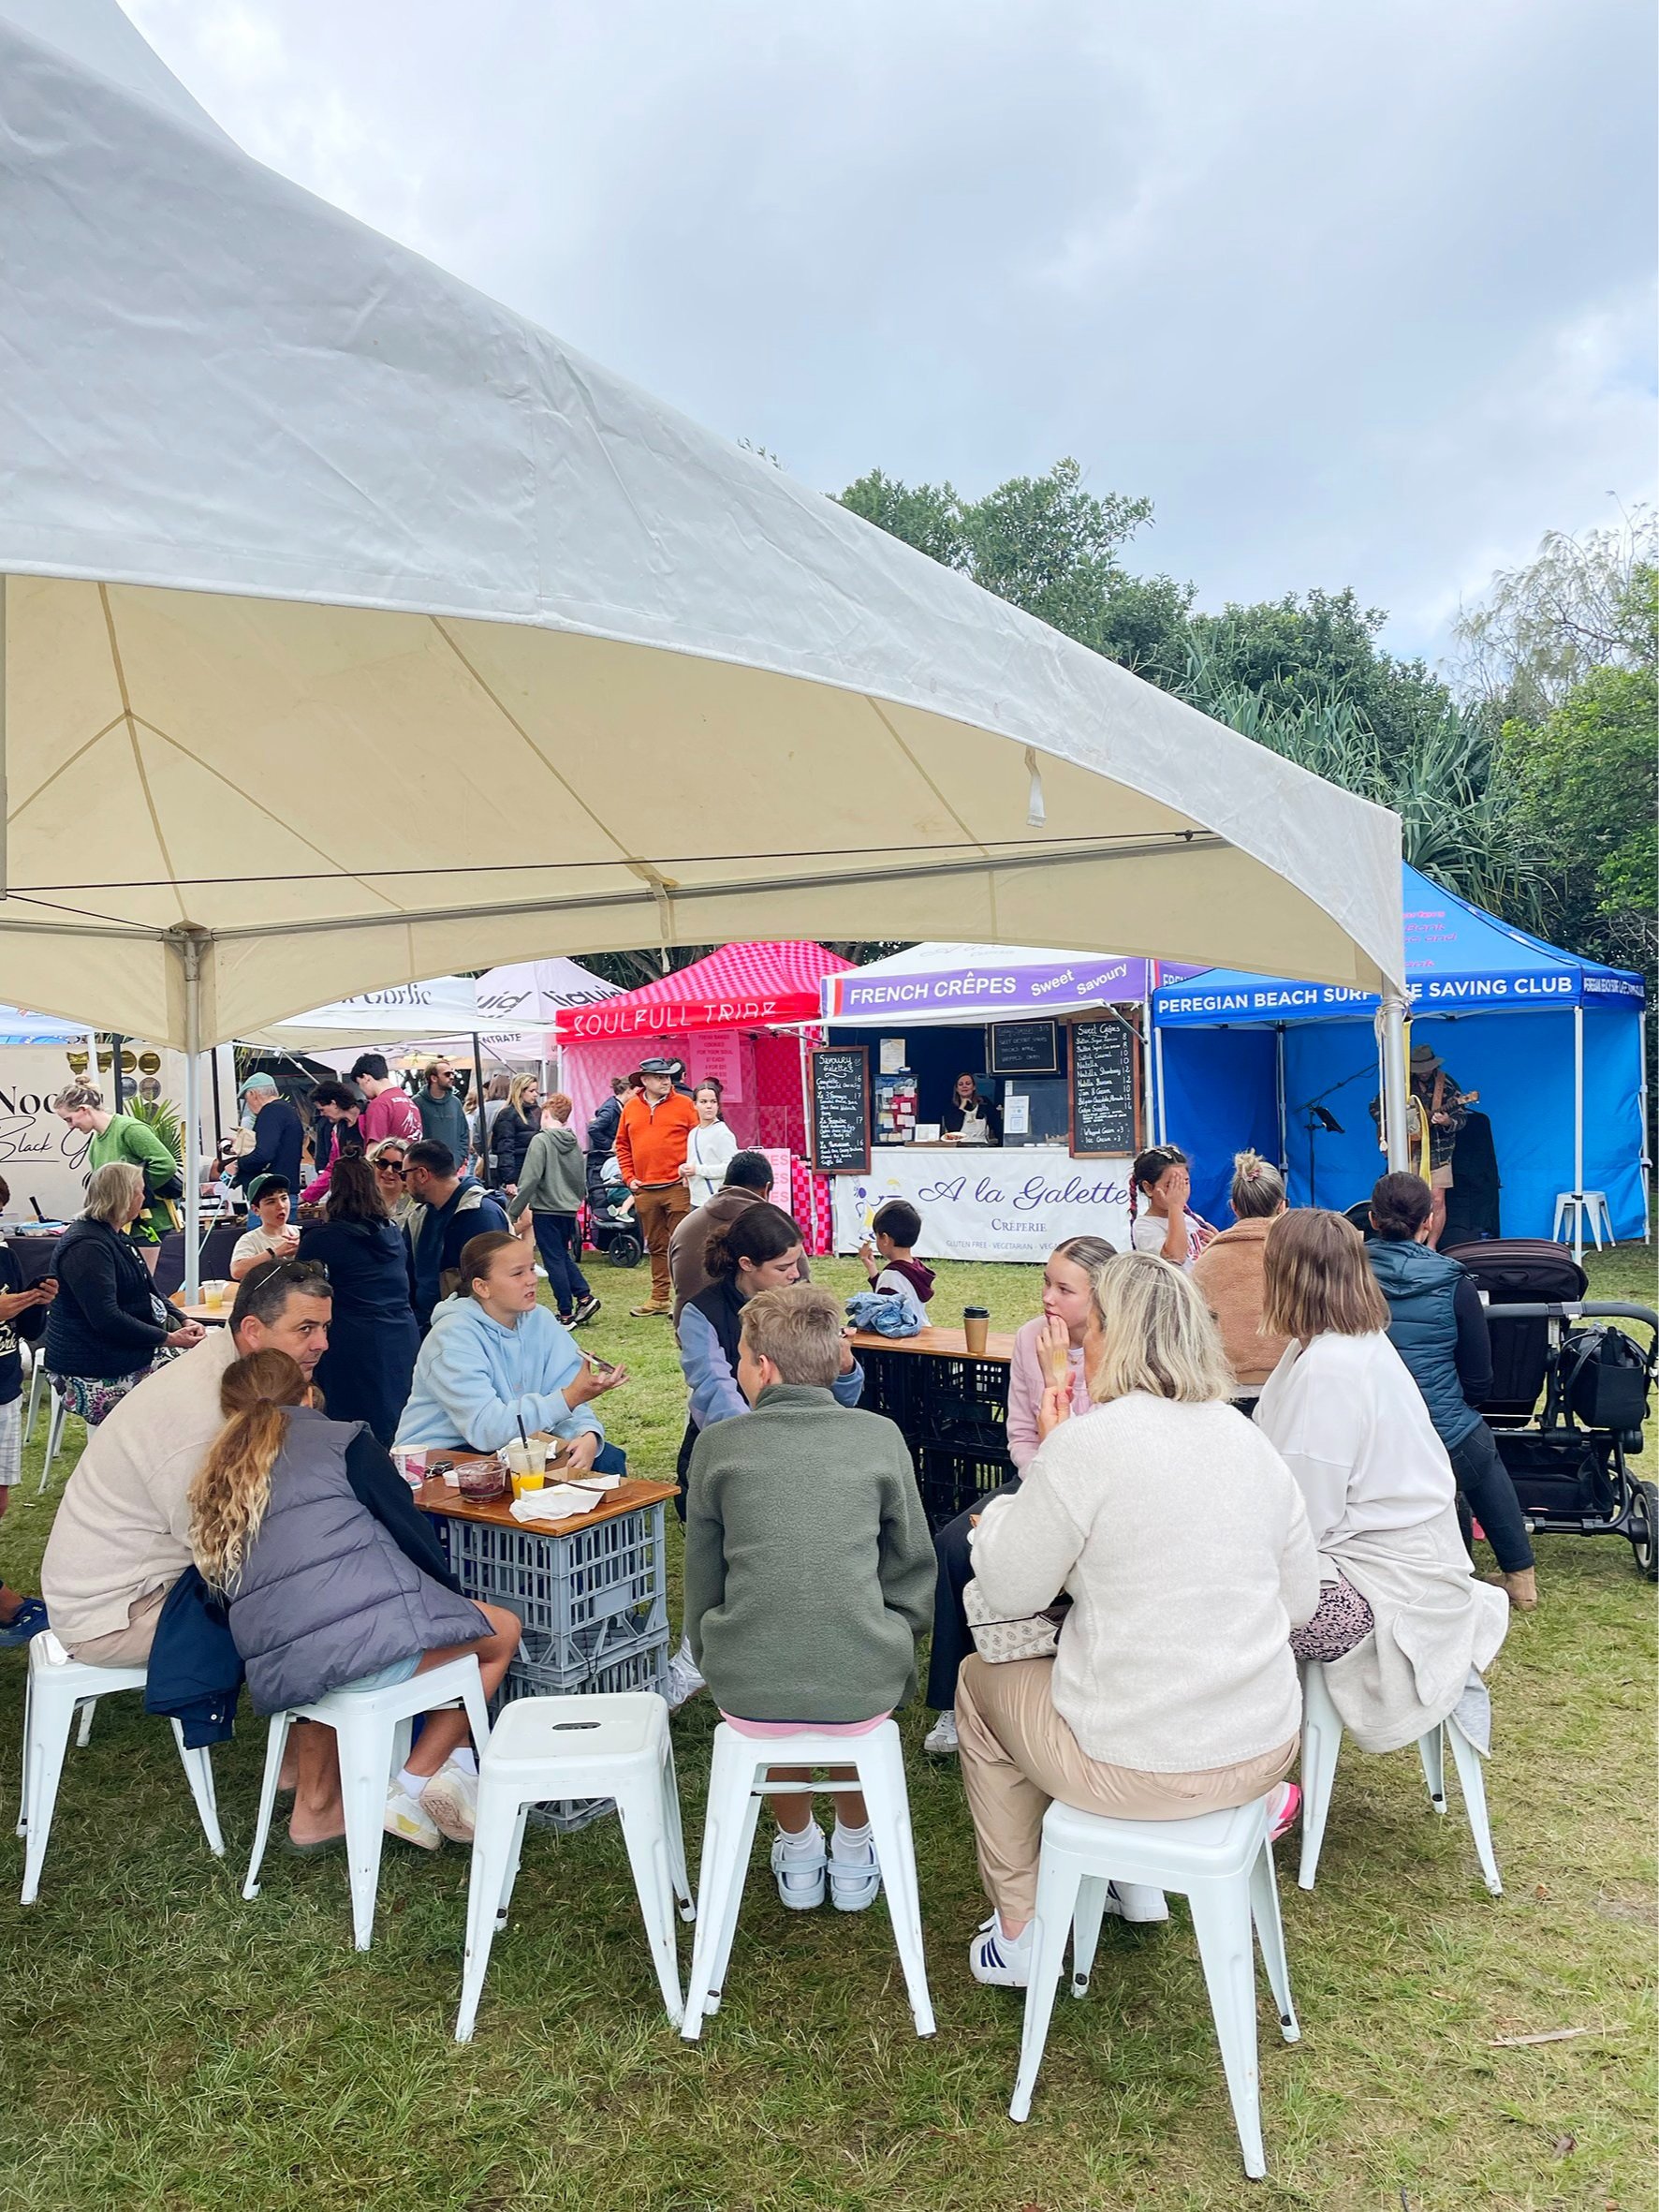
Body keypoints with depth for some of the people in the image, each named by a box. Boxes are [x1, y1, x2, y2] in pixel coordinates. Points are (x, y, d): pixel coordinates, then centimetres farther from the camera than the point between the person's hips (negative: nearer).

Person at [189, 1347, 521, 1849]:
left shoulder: (214, 1480, 20)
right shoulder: (342, 1439, 6)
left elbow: (221, 1598, 23)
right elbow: (413, 1536, 4)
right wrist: (455, 1597, 22)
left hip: (275, 1676, 6)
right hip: (373, 1630, -6)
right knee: (502, 1631, 19)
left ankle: (314, 1808, 34)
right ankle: (414, 1785, 13)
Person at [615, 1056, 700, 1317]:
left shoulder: (684, 1104, -1)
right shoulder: (631, 1108, 8)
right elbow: (622, 1145, 14)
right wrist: (629, 1177, 6)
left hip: (677, 1188, -4)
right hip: (644, 1190, 4)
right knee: (656, 1246, 13)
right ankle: (660, 1298, 22)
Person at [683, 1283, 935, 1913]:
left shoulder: (718, 1445, -3)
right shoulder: (880, 1437, -3)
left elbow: (701, 1582, 7)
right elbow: (914, 1570, 5)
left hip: (747, 1695, 0)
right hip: (864, 1694, 0)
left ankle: (798, 1855, 42)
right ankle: (853, 1855, 42)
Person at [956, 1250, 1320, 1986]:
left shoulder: (1086, 1442, -18)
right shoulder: (1250, 1440, 2)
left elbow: (1008, 1593, -9)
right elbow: (1299, 1601, 10)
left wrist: (1044, 1455, -1)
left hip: (1138, 1768, -6)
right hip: (1265, 1749, 7)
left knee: (980, 1681, 22)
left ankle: (1019, 1934, 27)